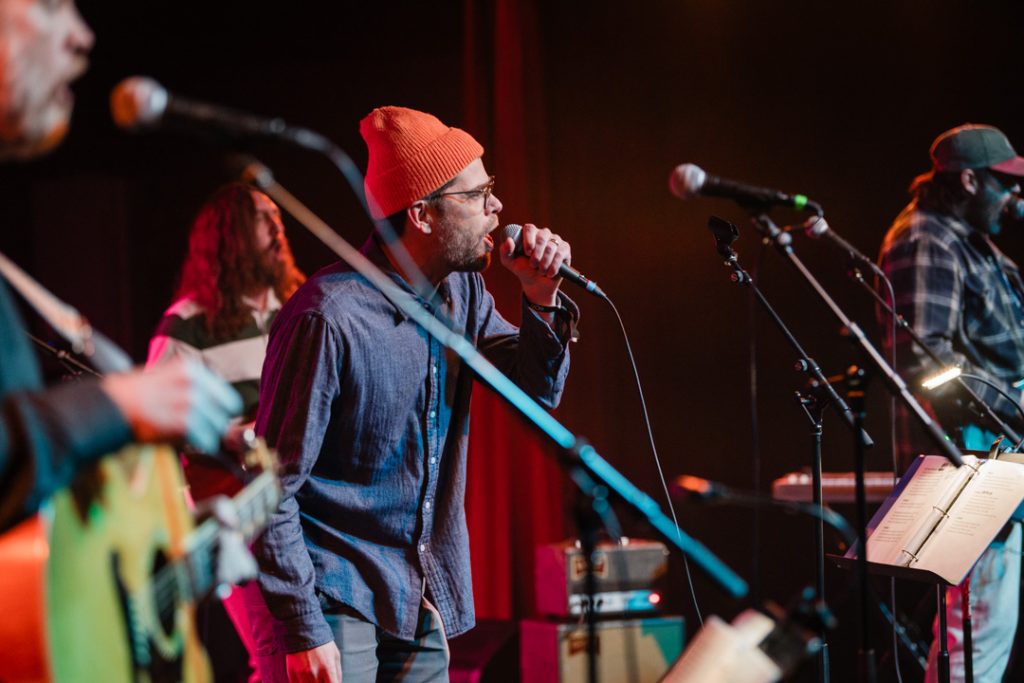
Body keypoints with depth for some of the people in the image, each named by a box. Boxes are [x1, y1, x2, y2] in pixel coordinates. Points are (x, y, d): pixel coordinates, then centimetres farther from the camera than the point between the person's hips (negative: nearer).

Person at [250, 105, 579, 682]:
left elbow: (537, 392, 12)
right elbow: (272, 488, -18)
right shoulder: (328, 318, -21)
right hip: (337, 600, -7)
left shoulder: (462, 292, 3)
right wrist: (302, 628, -19)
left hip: (422, 599, 7)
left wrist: (542, 298, -6)